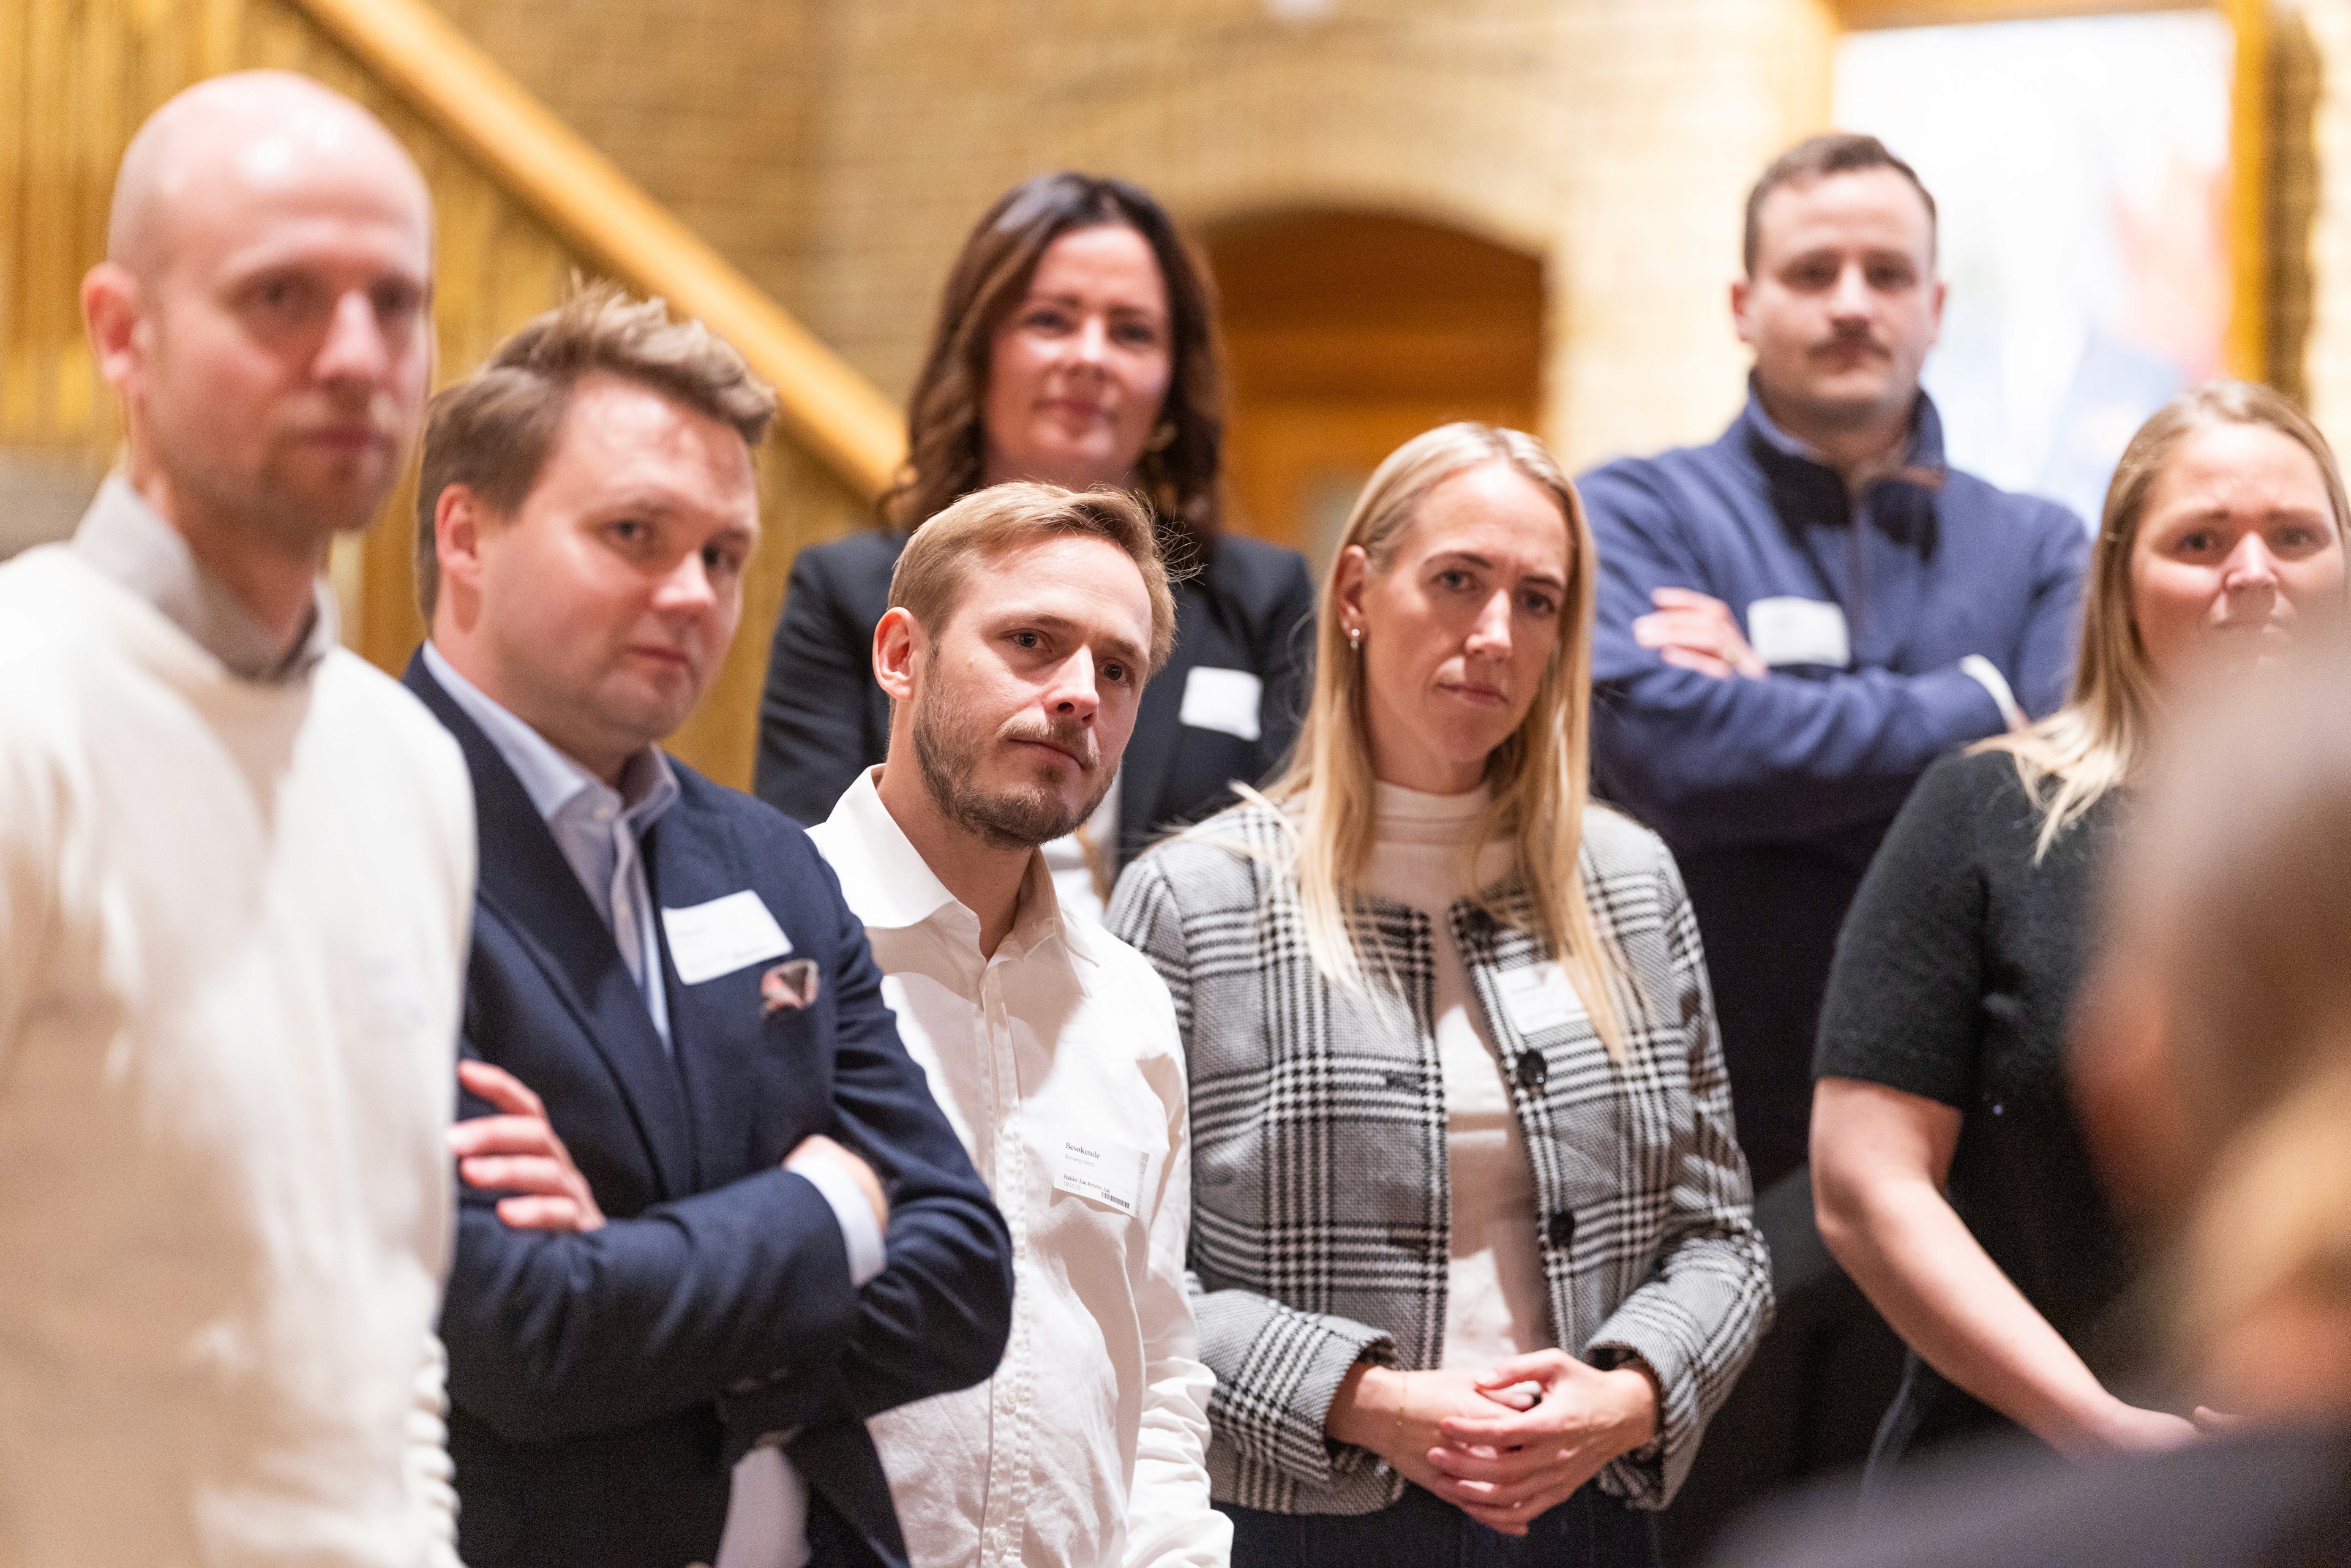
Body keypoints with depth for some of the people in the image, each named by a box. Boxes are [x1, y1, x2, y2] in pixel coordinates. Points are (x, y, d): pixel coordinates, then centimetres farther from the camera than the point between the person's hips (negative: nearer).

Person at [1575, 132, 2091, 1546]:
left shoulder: (2037, 550, 11)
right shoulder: (1638, 513, 2)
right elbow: (1659, 739, -18)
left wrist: (1776, 713, -11)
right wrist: (1969, 708, -9)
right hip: (1692, 1151, -2)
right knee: (1678, 1524, 5)